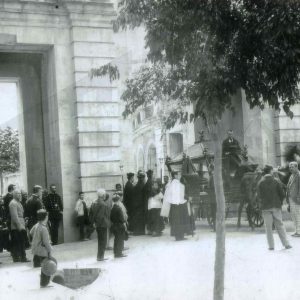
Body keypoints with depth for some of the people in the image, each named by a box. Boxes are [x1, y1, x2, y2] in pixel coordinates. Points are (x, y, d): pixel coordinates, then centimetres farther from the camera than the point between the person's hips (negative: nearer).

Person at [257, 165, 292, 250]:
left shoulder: (261, 182, -3)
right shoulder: (275, 181, -3)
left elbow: (259, 195, -4)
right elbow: (282, 193, -3)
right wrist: (280, 202, 11)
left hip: (266, 207, 0)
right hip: (276, 206, 0)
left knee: (268, 227, 5)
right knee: (280, 225, 8)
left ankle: (271, 245, 3)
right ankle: (286, 244, 6)